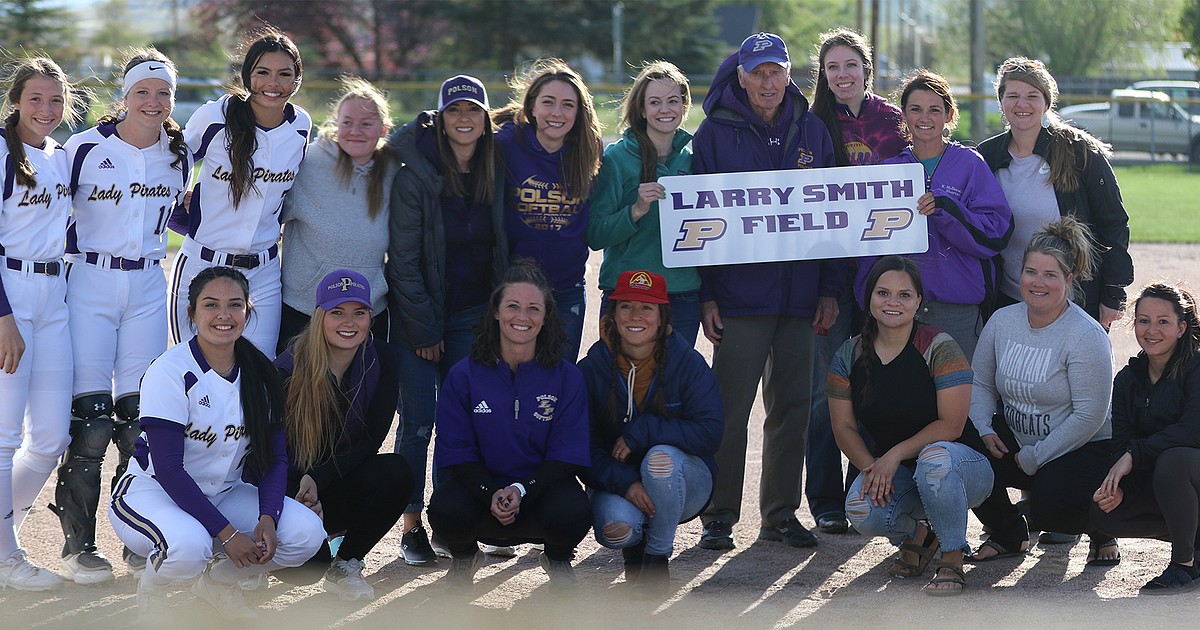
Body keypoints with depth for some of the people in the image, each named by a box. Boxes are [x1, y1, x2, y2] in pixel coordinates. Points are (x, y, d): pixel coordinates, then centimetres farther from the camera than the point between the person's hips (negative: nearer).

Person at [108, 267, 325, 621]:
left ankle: (218, 581, 10)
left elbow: (275, 458, 0)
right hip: (152, 491, -6)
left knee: (307, 532, -17)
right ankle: (152, 588, -1)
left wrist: (267, 518, -20)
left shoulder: (259, 375, -1)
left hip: (222, 494, 6)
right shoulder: (170, 372, -18)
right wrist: (227, 532, -25)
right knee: (189, 545, -39)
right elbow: (168, 468, -21)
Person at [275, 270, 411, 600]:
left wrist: (317, 480, -22)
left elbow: (370, 441, -8)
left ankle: (346, 565, -8)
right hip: (291, 491, -3)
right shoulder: (288, 370, -14)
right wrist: (300, 498, -29)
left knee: (396, 471, -30)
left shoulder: (380, 360, -5)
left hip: (342, 487, 3)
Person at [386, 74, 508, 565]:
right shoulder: (415, 173, -12)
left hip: (472, 316, 4)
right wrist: (424, 328, -12)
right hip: (419, 316, -4)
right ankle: (412, 526, 7)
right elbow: (402, 258, -11)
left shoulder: (495, 172, 2)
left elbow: (501, 248, 9)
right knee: (418, 420, -2)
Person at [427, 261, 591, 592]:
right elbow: (455, 451, -4)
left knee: (573, 513, -33)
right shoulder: (464, 375, -3)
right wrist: (491, 493, -22)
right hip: (479, 485, 0)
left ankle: (558, 560, 9)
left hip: (541, 485, 0)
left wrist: (522, 490, -22)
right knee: (446, 511, -33)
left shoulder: (566, 377, -3)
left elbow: (568, 453, -5)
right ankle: (464, 557, 8)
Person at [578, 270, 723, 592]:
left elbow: (709, 435, -18)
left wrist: (641, 432, -26)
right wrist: (624, 483, -26)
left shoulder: (688, 364, -10)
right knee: (616, 526, -33)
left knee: (661, 457, -35)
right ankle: (634, 545, 8)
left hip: (683, 485, 0)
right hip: (616, 483, 0)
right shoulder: (592, 369, -6)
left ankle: (658, 556, -11)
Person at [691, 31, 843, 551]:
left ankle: (781, 514, 16)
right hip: (739, 294, -3)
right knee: (730, 410, -4)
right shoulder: (716, 132, 1)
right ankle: (719, 517, 4)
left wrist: (830, 289, 4)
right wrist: (706, 295, -6)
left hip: (799, 294, 3)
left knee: (792, 409, 7)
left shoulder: (812, 131, 10)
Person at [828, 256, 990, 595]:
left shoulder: (940, 349, -13)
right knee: (862, 511, -30)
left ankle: (953, 559, -17)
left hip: (958, 464, -3)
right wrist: (871, 466, -16)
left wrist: (895, 455, -22)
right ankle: (916, 535, 8)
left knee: (935, 458, -40)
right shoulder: (849, 356, 1)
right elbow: (844, 427, 2)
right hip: (887, 470, 4)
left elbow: (951, 425, -18)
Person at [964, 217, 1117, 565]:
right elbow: (980, 384, 8)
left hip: (1081, 449, -5)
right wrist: (984, 430, -11)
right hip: (1015, 440, 5)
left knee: (1048, 508, -32)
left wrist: (1035, 458, -19)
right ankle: (1009, 535, 5)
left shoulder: (1087, 336, -17)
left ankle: (1101, 528, 8)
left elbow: (1089, 416, -20)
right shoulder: (1002, 321, 1)